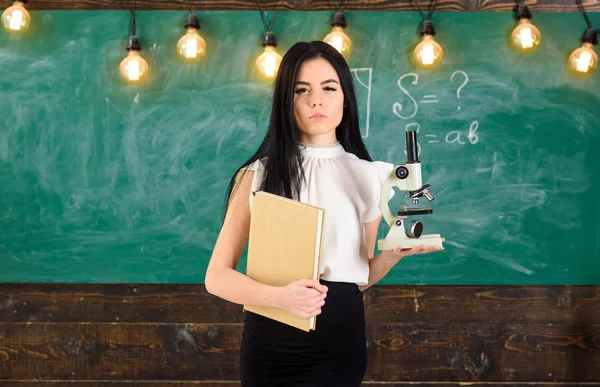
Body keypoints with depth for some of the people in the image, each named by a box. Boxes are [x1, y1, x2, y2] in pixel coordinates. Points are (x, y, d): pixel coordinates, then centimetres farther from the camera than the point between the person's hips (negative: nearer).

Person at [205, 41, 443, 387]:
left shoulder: (367, 176, 4)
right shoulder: (257, 175, -3)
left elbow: (360, 277, 11)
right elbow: (217, 276, -4)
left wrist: (394, 253, -9)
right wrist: (280, 297, -20)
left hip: (339, 343, 1)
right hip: (270, 343, 0)